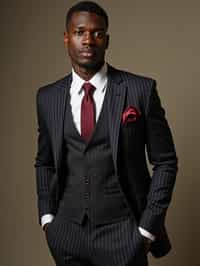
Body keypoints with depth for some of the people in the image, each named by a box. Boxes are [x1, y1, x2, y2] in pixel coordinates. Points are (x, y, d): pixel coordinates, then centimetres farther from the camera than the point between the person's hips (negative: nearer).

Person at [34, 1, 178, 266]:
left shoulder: (141, 89, -7)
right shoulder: (48, 96, 3)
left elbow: (165, 162, -3)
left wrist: (148, 227, -7)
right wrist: (47, 216, 4)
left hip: (122, 233, -3)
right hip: (66, 233, 3)